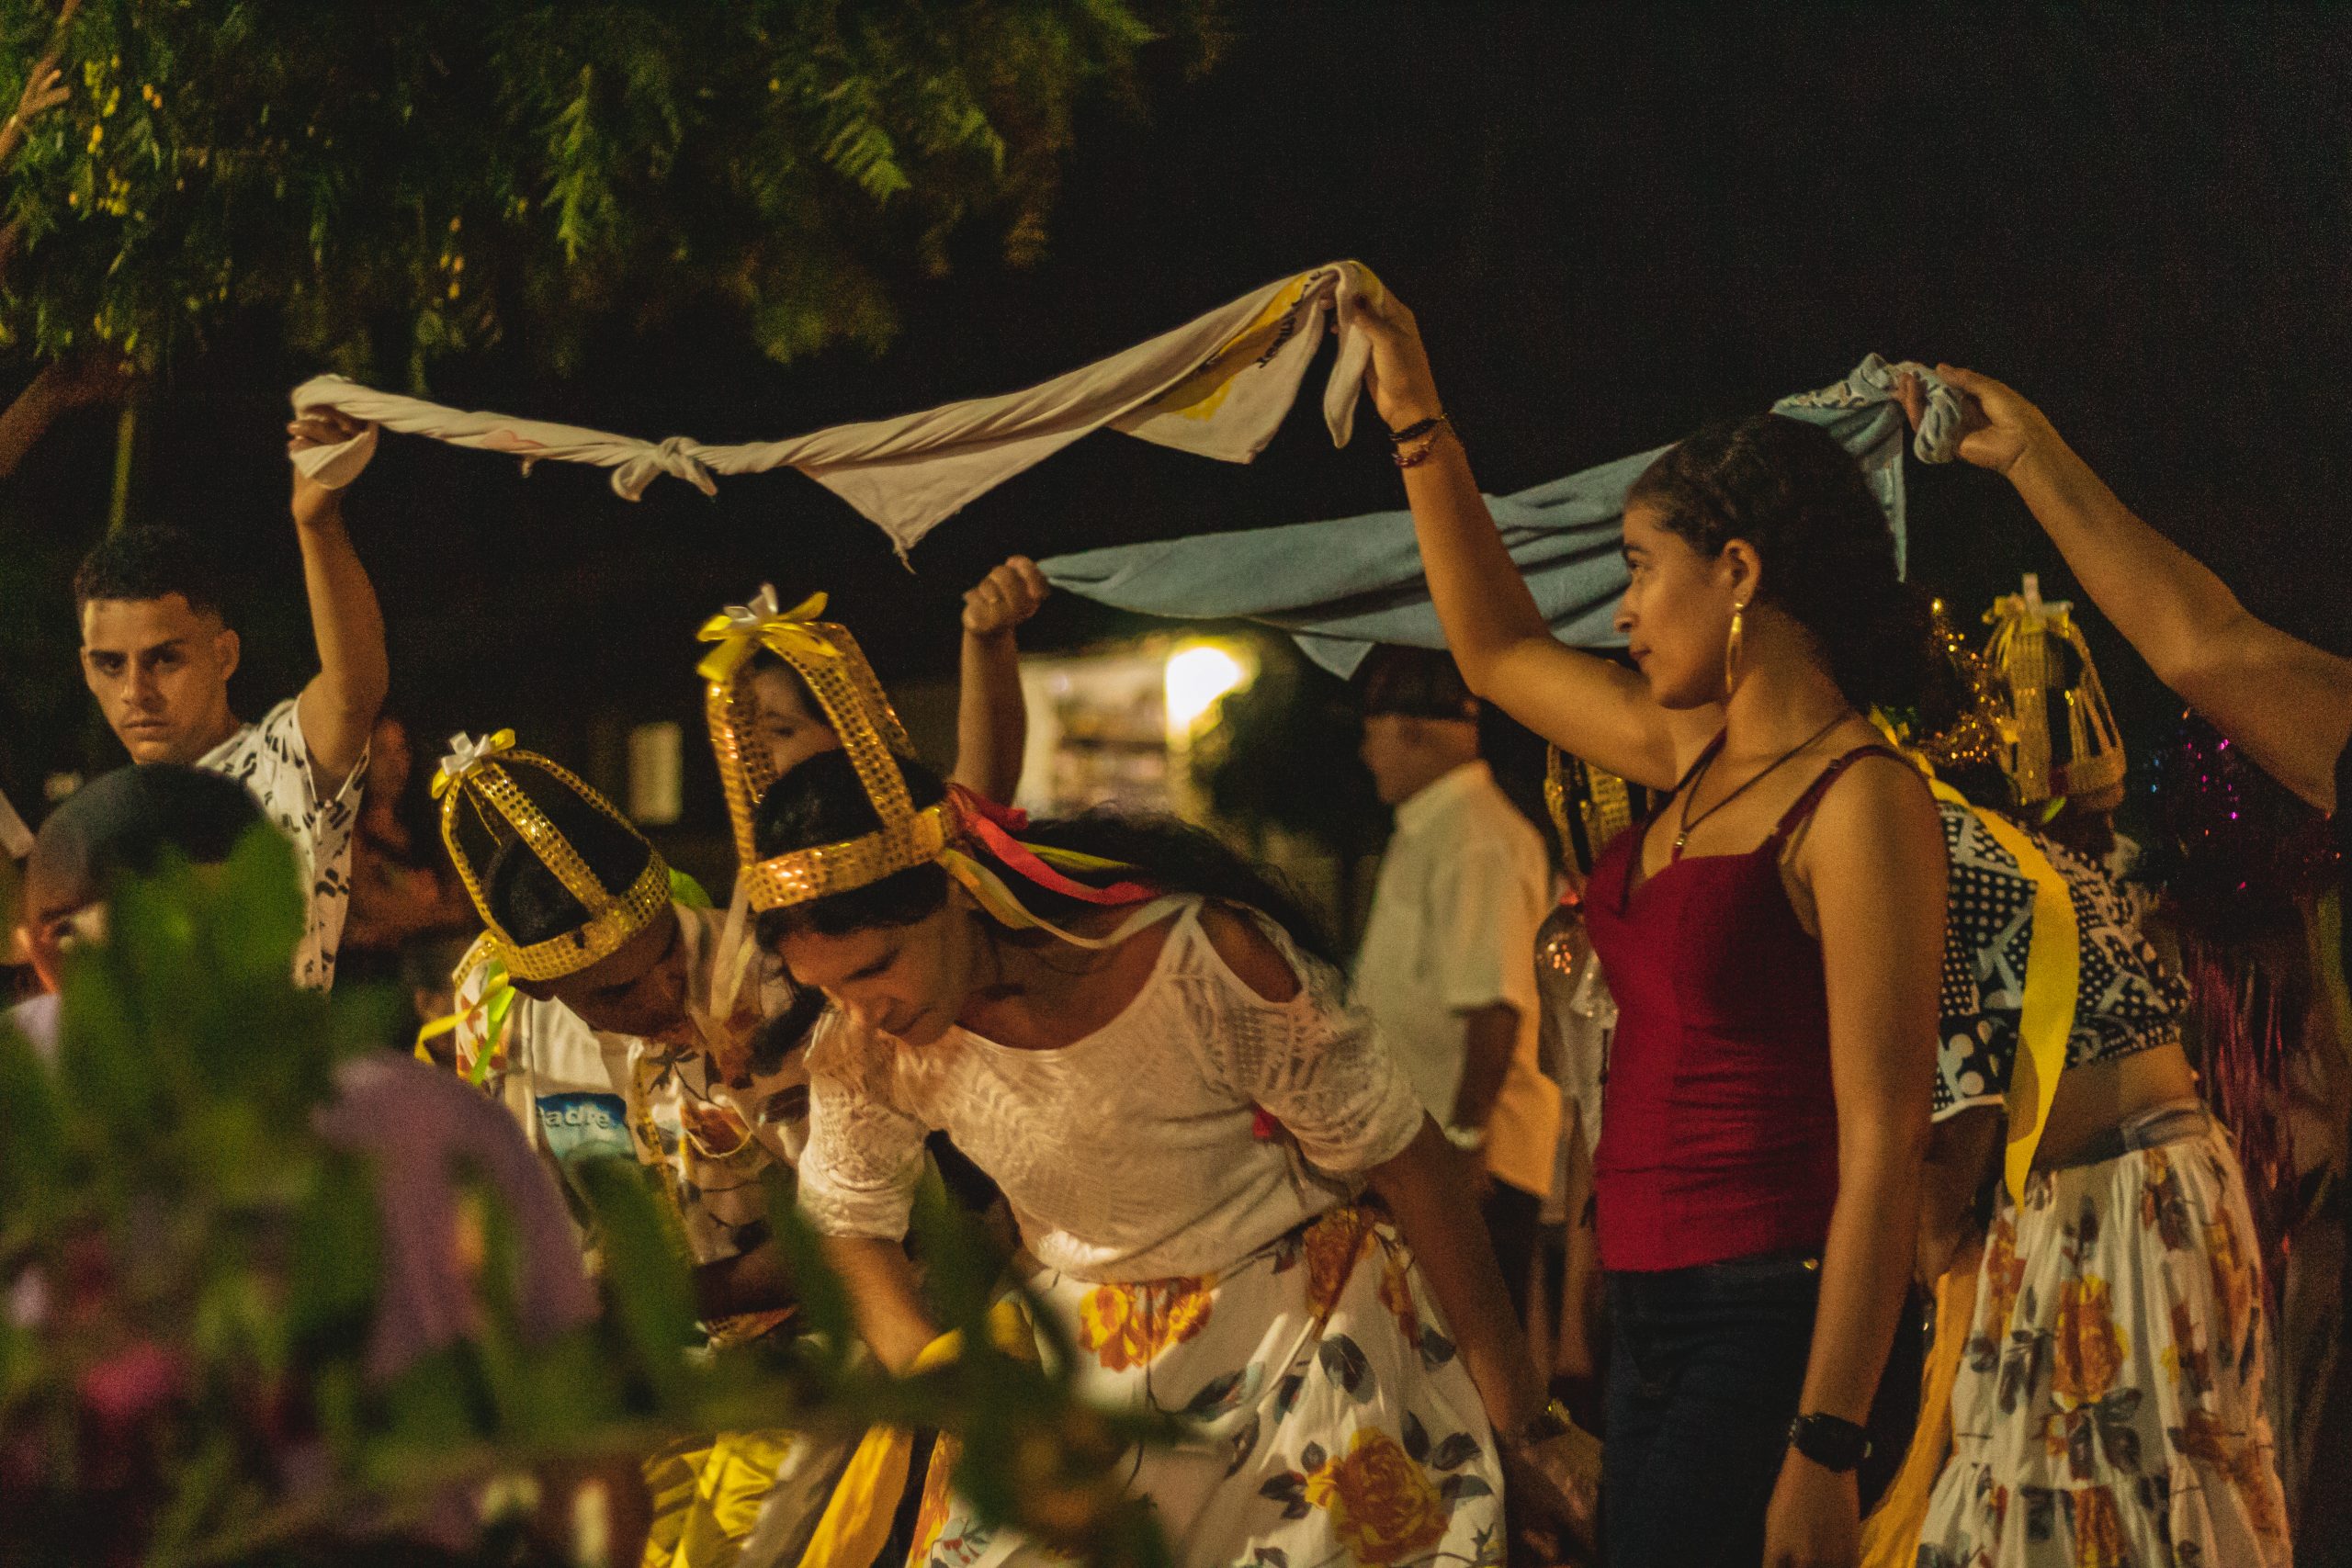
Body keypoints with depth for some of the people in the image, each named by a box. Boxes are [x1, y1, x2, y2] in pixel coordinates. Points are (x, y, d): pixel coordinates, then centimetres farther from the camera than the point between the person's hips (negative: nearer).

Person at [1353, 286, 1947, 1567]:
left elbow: (1881, 1149, -18)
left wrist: (1825, 1452, -23)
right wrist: (1417, 427, 25)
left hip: (1773, 1326, -8)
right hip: (1654, 1312, 9)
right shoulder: (1696, 754, 11)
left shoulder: (1861, 806, -13)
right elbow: (1498, 652, 31)